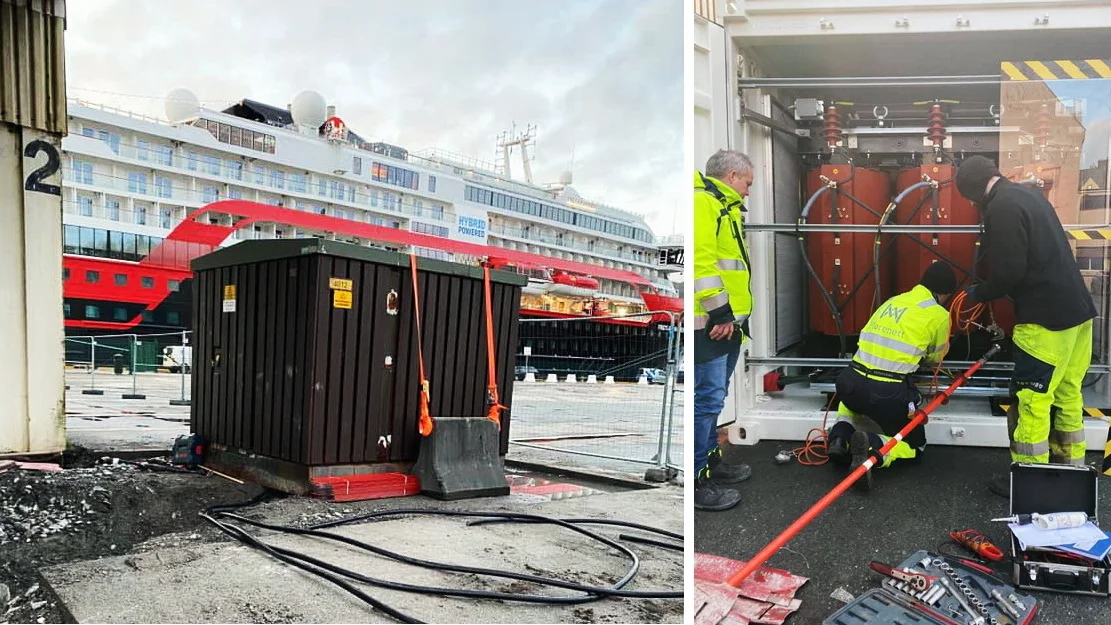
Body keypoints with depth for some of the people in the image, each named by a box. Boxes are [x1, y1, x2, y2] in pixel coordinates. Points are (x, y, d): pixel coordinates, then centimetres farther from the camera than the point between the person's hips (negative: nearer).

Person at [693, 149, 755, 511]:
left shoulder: (722, 207, 24)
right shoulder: (703, 201, -11)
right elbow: (700, 260, -22)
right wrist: (718, 311, -22)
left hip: (727, 322, 11)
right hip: (710, 325, -11)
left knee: (713, 398, 19)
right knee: (707, 400, -8)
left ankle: (710, 460, 31)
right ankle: (695, 481, -1)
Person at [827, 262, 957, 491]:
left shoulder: (893, 301, 17)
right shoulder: (939, 314, 4)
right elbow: (935, 358, 19)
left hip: (850, 383, 4)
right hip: (888, 393, -4)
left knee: (853, 402, 41)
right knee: (915, 445, 20)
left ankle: (840, 437, 10)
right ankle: (874, 449, -12)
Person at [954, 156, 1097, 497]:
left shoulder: (1002, 206, -14)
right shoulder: (1027, 195, 16)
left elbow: (1009, 271, -19)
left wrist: (978, 293, -1)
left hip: (1047, 317, -10)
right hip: (1076, 309, 10)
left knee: (1031, 398, -2)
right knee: (1067, 394, 18)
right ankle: (1070, 467, 30)